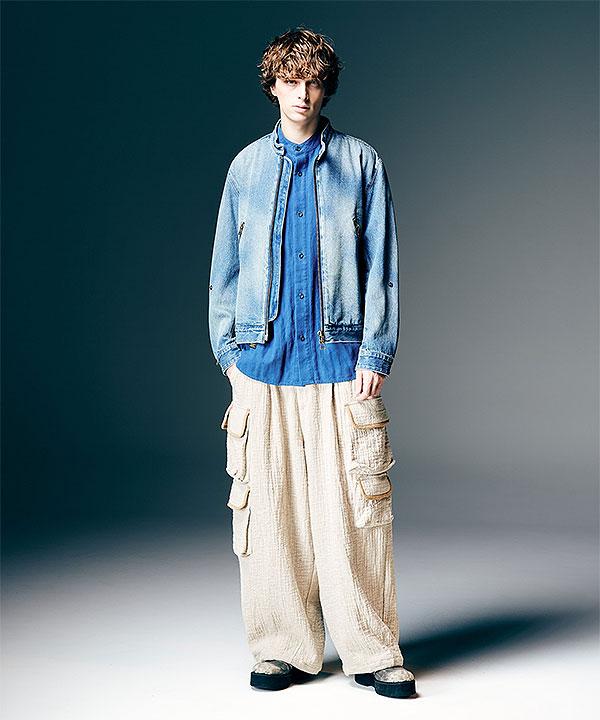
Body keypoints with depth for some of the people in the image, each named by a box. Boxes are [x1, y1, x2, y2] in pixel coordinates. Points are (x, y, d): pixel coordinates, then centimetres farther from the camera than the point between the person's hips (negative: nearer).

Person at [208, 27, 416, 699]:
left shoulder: (360, 162, 9)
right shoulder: (247, 166, 13)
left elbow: (380, 265, 6)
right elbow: (225, 269, 15)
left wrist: (375, 353, -2)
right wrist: (229, 353, 7)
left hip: (340, 362, -1)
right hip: (263, 363, 2)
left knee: (354, 508, -3)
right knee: (268, 506, 2)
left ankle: (372, 651, 9)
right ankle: (284, 650, 14)